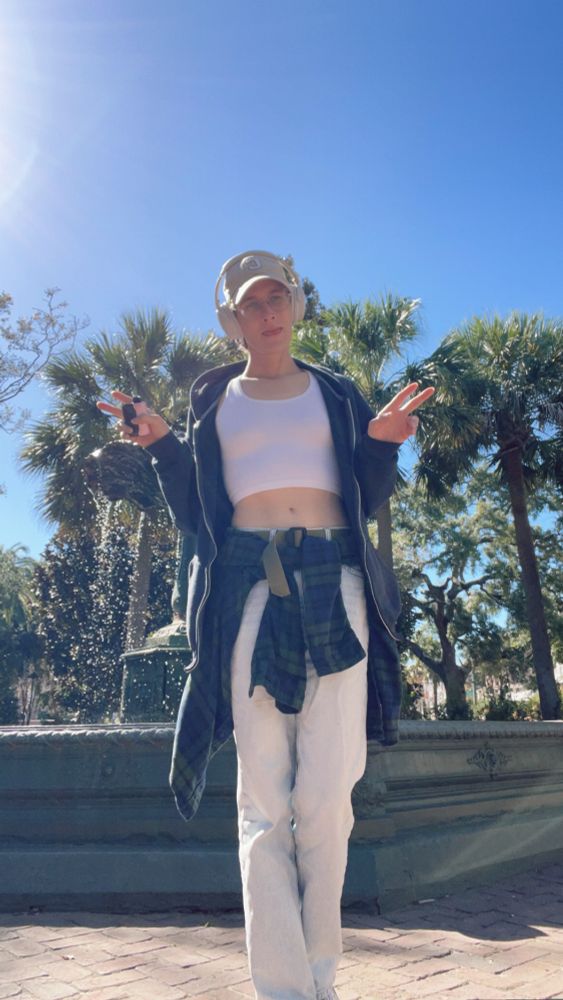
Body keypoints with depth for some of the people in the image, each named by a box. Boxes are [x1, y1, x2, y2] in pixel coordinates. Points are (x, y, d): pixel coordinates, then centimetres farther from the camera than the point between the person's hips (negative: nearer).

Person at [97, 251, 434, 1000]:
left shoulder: (335, 393, 18)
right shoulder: (212, 398, 18)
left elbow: (366, 501, 14)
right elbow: (194, 513, 13)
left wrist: (383, 443, -4)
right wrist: (162, 446, -1)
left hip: (333, 584, 0)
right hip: (249, 587, 0)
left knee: (326, 793, -4)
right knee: (263, 800, -5)